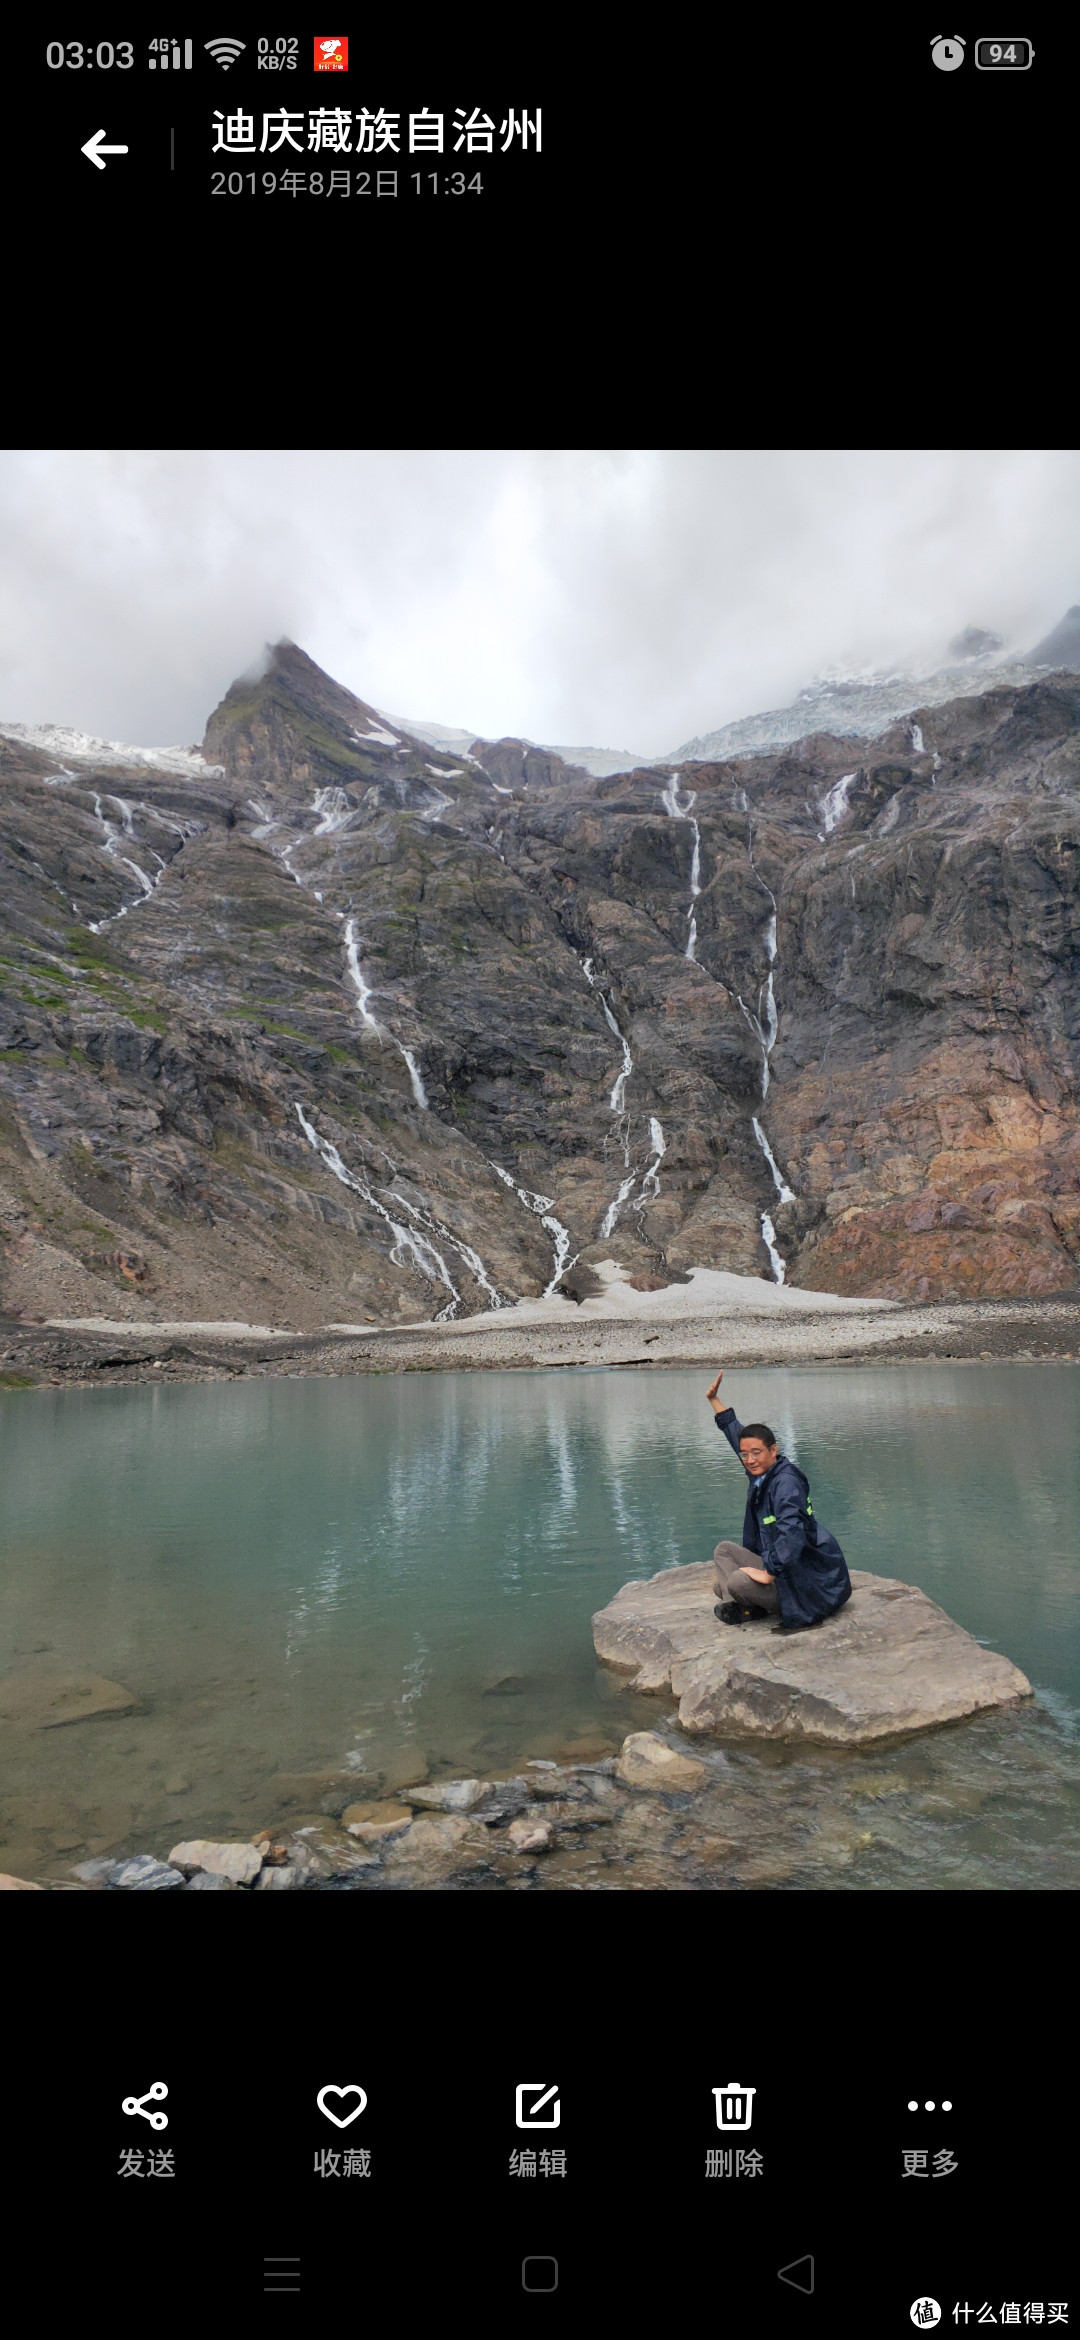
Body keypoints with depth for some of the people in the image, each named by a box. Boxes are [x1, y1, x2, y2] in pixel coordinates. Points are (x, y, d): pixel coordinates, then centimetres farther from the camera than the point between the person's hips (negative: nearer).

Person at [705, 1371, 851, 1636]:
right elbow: (737, 1435, 21)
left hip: (806, 1579, -10)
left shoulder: (785, 1481, -20)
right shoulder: (762, 1475, 6)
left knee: (737, 1582, -28)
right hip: (777, 1565, 10)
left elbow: (792, 1533, -31)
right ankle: (735, 1605, -9)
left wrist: (770, 1573, -27)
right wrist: (714, 1400, 26)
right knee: (724, 1550, 9)